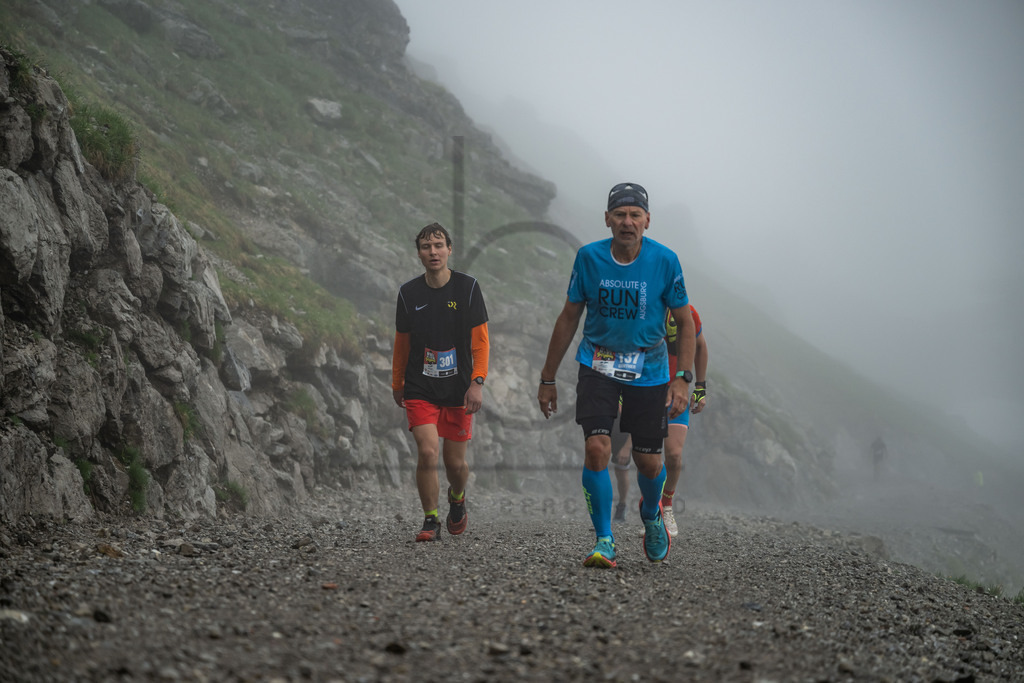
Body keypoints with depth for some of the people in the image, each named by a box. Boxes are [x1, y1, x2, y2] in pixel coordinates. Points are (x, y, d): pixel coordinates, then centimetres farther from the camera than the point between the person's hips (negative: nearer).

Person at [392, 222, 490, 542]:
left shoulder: (467, 287, -3)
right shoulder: (408, 293, 0)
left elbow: (481, 340, -2)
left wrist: (477, 382, -11)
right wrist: (397, 384, 19)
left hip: (458, 391, 0)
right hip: (420, 390, 0)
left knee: (456, 462, 6)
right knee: (427, 452, -16)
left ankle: (457, 498, 40)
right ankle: (430, 520, 2)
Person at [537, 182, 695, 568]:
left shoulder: (664, 260, -10)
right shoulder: (588, 257, -7)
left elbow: (685, 323, -1)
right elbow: (569, 318, 4)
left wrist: (682, 379, -12)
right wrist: (548, 379, 5)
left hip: (648, 371, 0)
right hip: (597, 366, 0)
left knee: (648, 462, 5)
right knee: (596, 448, -18)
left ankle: (651, 514, 39)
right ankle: (604, 542, -6)